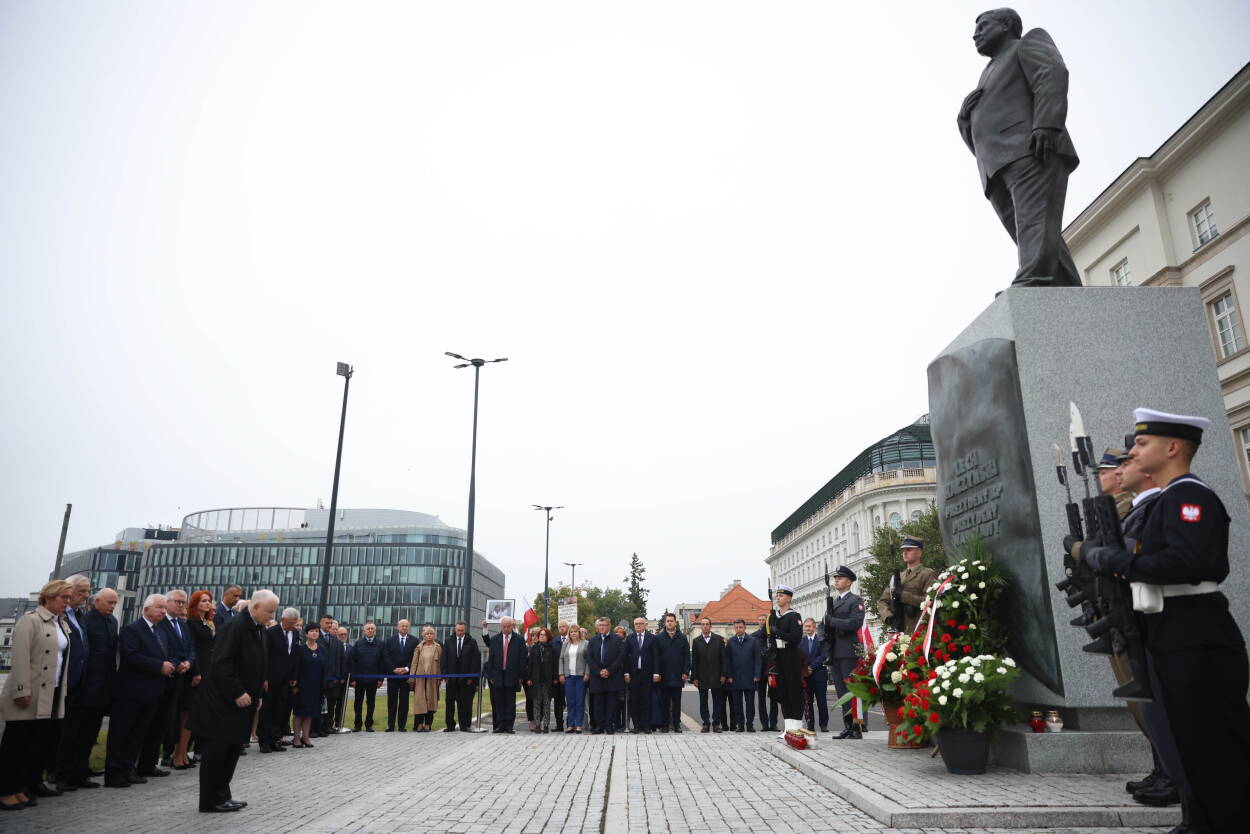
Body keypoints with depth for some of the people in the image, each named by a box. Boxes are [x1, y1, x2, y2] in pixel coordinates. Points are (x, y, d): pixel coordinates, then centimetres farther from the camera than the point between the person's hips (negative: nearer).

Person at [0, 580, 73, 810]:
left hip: (53, 694, 7)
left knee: (46, 741, 11)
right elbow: (20, 657, -16)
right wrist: (22, 692, -20)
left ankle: (30, 783, 24)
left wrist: (62, 690, 11)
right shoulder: (30, 620, -10)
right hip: (30, 696, -7)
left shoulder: (63, 624, 13)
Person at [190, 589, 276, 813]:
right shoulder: (234, 627, -20)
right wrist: (237, 693, -22)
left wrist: (256, 693, 12)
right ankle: (211, 802, 12)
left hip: (241, 702, 9)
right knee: (217, 751, 2)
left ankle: (222, 797, 24)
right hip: (222, 703, -9)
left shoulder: (259, 628, 8)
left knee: (231, 750, 14)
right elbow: (221, 664, -24)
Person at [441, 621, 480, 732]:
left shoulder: (471, 642, 2)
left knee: (465, 703, 2)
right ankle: (450, 725, 12)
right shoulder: (448, 641, 8)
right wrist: (445, 675, -3)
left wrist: (471, 677, -7)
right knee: (450, 702, 4)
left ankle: (464, 725, 10)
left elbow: (475, 660, -1)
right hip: (451, 678, 2)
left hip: (466, 679, -2)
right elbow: (444, 659, 6)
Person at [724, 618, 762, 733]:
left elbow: (758, 659, 3)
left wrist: (756, 675, -4)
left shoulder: (753, 641, 4)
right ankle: (740, 725, 9)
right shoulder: (730, 642, 4)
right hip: (735, 678, 0)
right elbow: (727, 661, 5)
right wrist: (729, 676, -2)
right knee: (737, 703, 2)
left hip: (750, 678, 0)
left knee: (750, 703, 3)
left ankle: (750, 724, 11)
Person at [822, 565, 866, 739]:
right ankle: (847, 727, 14)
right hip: (834, 653, 7)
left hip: (849, 653, -7)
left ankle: (857, 729, -2)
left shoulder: (855, 600, -2)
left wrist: (833, 621, -15)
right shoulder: (832, 601, 20)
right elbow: (826, 625, 18)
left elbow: (856, 622, -16)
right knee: (841, 692, 9)